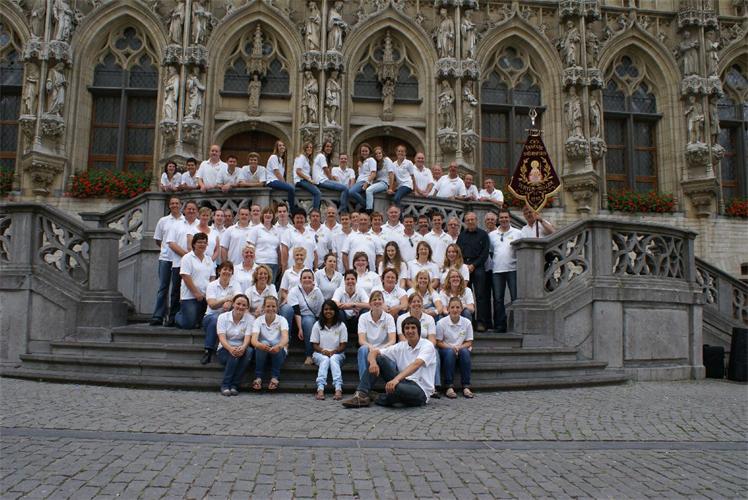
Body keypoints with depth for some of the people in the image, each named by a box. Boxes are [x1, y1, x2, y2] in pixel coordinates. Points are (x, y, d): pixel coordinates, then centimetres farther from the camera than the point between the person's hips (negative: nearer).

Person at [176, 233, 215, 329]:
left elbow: (212, 278, 15)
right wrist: (196, 293, -14)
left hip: (205, 297, 6)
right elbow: (186, 277, -11)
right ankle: (177, 316, 24)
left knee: (199, 323, 3)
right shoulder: (188, 258, -3)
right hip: (190, 296, -5)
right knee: (188, 324, -7)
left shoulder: (209, 260, 16)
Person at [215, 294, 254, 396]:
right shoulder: (223, 317, -3)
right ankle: (225, 385, -23)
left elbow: (248, 337, -14)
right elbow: (222, 338, -15)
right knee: (234, 353, -35)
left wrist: (243, 347, -39)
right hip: (225, 350, -1)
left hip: (242, 349, 1)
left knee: (249, 350, -34)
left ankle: (234, 385, -26)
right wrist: (230, 348, -37)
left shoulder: (250, 318, -2)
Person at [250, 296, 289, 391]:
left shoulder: (282, 320, -7)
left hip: (279, 352, 0)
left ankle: (275, 377, -24)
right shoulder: (258, 321, -6)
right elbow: (254, 340, -22)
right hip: (262, 352, 0)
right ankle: (258, 377, -25)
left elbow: (285, 337, -25)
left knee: (277, 347, -33)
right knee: (263, 344, -32)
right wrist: (260, 345, -47)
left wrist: (279, 346, -49)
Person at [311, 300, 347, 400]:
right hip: (320, 354, 1)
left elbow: (343, 345, 0)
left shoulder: (341, 325, 3)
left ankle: (338, 389, -49)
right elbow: (315, 345, 2)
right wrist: (323, 351, -19)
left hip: (337, 354, 0)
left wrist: (333, 351, -19)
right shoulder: (317, 325, 5)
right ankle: (320, 389, -50)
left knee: (333, 359, -34)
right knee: (325, 359, -33)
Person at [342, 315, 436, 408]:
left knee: (396, 387, -40)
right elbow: (374, 351, 2)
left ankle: (381, 399, -5)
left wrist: (396, 379, -46)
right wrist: (373, 362, -24)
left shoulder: (427, 346, -10)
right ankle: (361, 395, -13)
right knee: (378, 358, -6)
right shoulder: (400, 346, 7)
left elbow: (416, 364, -30)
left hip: (421, 390, -5)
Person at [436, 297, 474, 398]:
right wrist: (451, 347, -21)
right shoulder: (441, 323, -8)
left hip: (462, 349, 2)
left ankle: (466, 387, -27)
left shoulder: (467, 322, -2)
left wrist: (459, 347, -19)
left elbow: (469, 342, 2)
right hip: (446, 349, -2)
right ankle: (449, 387, -32)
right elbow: (438, 342, -4)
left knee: (464, 351, -32)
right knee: (450, 352, -35)